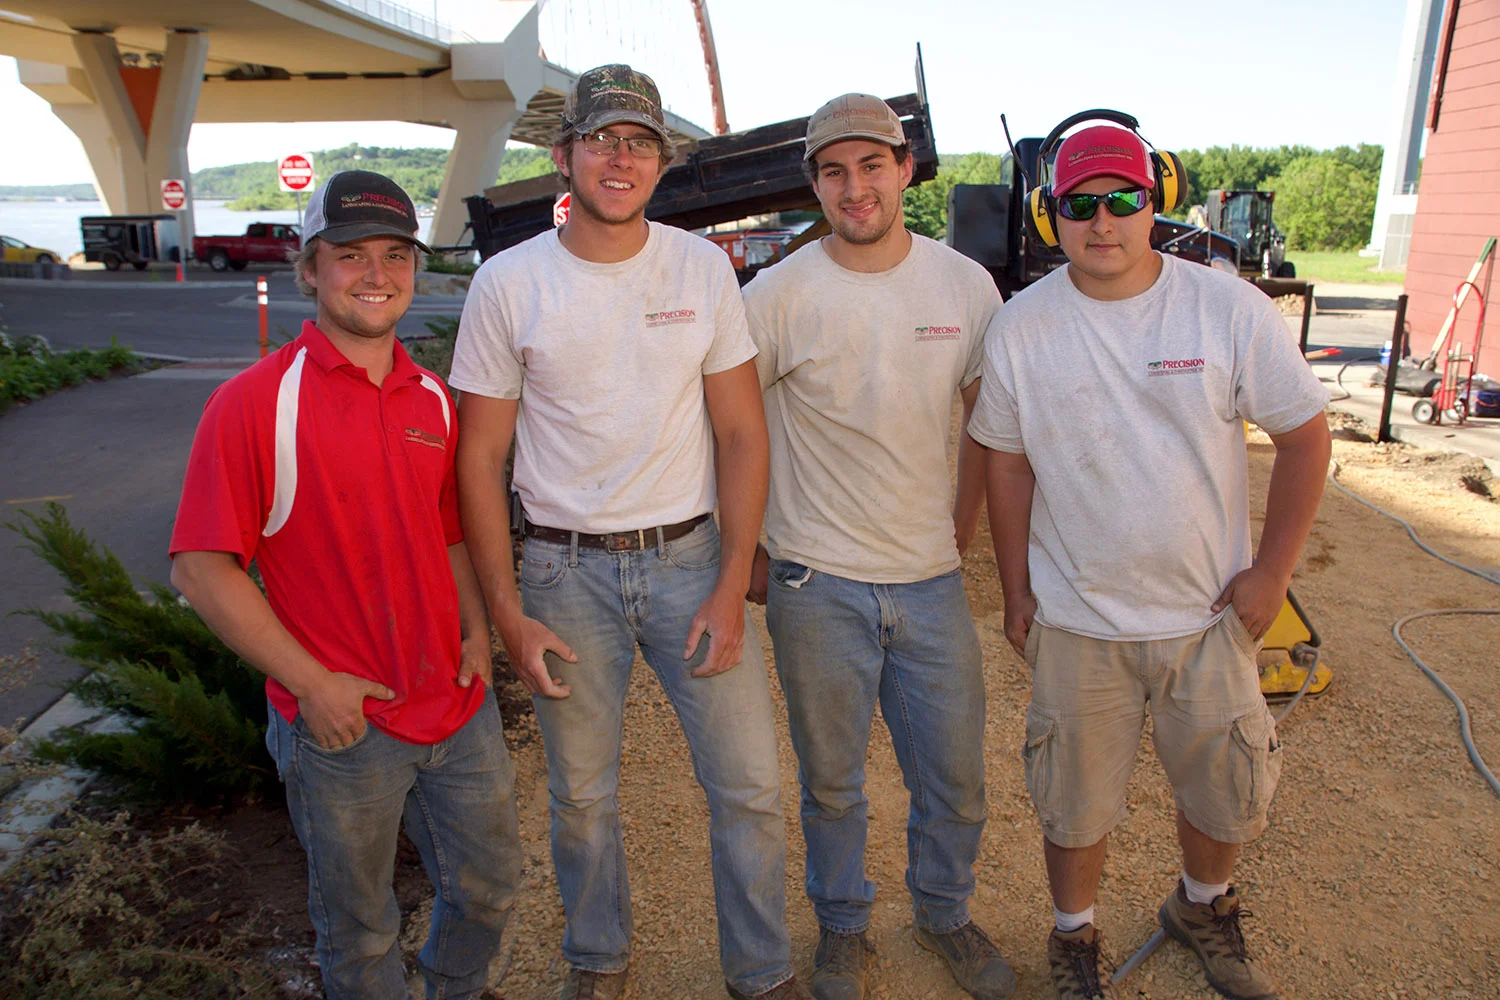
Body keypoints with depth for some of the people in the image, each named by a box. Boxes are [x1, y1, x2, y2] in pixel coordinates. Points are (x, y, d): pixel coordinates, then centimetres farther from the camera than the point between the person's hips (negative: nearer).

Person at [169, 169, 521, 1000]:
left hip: (459, 707, 5)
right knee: (358, 930, 16)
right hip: (340, 726, -5)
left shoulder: (433, 400, 4)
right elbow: (200, 569, -13)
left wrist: (477, 629, 0)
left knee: (487, 887, 22)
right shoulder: (253, 402, -13)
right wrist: (312, 682, -15)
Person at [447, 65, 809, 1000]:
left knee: (751, 787, 5)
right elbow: (481, 458, 0)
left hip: (690, 556, 1)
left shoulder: (703, 266, 0)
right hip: (566, 570, 0)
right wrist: (508, 614, -5)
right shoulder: (509, 282, -3)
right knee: (583, 793, 14)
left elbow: (742, 435, 0)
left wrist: (731, 588, -6)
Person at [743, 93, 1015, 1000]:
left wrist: (962, 530, 8)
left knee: (956, 782, 15)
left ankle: (946, 913, 43)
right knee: (832, 782, 13)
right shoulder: (779, 297, -9)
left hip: (932, 582, 3)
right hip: (817, 586, -2)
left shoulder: (966, 284, 0)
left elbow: (988, 418, 12)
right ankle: (843, 927, 40)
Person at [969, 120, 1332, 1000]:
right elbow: (1008, 463, 0)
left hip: (1210, 613, 1)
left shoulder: (1231, 309, -8)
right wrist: (1016, 591, 1)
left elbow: (1305, 435, -1)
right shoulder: (1020, 327, -7)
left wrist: (1272, 572, -3)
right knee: (1077, 800, 13)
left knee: (1228, 793, 19)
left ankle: (1204, 909, 50)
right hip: (1075, 621, -1)